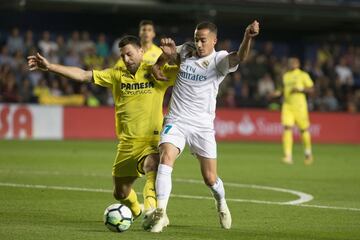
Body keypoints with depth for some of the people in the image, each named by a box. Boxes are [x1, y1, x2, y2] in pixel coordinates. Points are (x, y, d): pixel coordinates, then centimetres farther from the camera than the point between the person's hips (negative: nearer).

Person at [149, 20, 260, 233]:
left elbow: (239, 57, -31)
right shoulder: (186, 51, 5)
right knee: (166, 159, -24)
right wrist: (157, 66, 7)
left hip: (203, 126, -2)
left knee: (210, 178, 3)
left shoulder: (219, 60, -8)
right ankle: (161, 214, -24)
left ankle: (221, 203, 38)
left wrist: (248, 37, -51)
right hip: (176, 121, 2)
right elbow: (169, 52, 28)